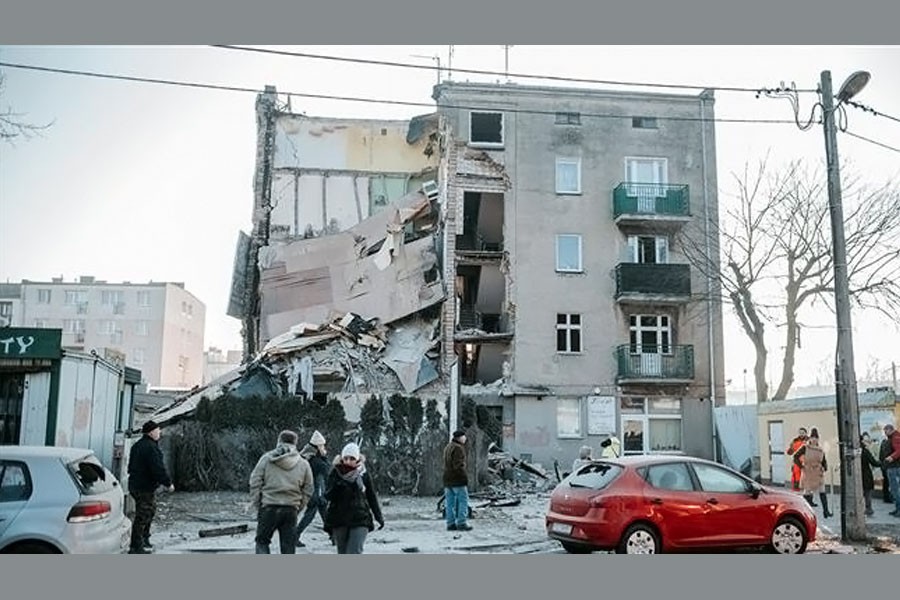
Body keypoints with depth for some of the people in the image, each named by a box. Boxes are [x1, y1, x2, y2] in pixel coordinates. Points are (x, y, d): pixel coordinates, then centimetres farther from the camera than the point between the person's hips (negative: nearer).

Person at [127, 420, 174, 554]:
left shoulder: (138, 445, 13)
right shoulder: (151, 447, -20)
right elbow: (158, 469, -23)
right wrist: (168, 483, -14)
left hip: (135, 485, 11)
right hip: (145, 488, -11)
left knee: (150, 511, 22)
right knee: (142, 516, -4)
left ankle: (144, 540, 33)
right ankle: (135, 547, 1)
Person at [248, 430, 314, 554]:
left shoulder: (266, 459, 1)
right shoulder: (303, 464, 6)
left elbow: (255, 483, -2)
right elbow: (308, 490, 6)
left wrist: (256, 504, 4)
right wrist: (298, 508, 12)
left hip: (268, 508, -1)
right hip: (291, 510, 2)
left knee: (262, 541, 13)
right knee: (288, 546, 9)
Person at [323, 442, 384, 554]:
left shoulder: (364, 474, -1)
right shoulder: (335, 473, -1)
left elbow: (372, 497, 9)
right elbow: (328, 496, -9)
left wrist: (379, 516, 14)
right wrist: (337, 485, -26)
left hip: (360, 520, -1)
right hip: (338, 520, 2)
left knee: (354, 553, -13)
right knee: (343, 555, 10)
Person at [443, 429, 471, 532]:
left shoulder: (448, 447, 15)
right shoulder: (458, 448, -14)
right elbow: (458, 465, -21)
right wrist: (465, 476, -15)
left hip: (447, 479, 9)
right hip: (458, 479, -9)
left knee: (450, 502, 8)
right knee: (463, 501, -2)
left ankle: (450, 524, 10)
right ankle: (461, 523, -4)